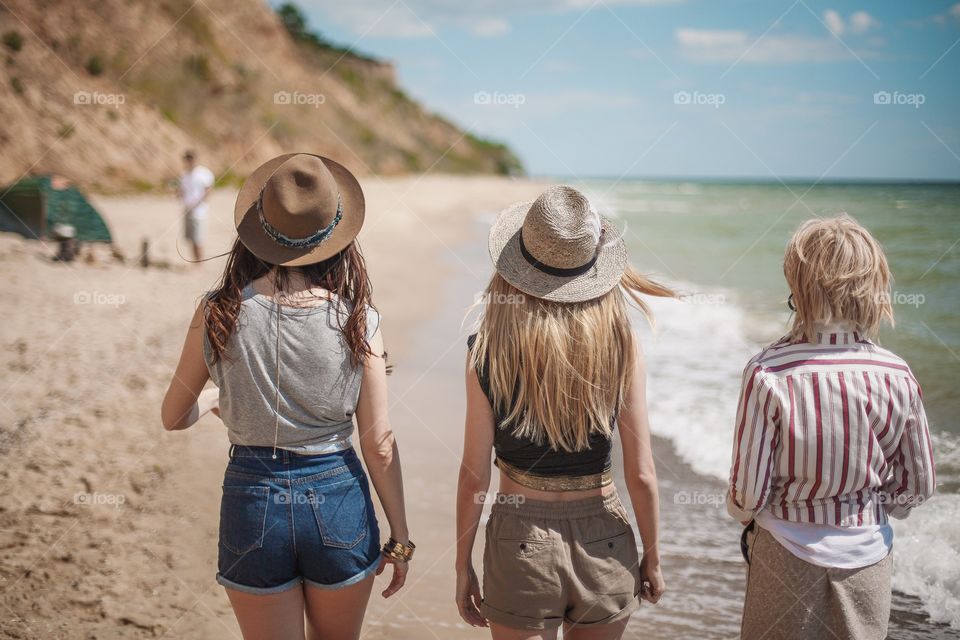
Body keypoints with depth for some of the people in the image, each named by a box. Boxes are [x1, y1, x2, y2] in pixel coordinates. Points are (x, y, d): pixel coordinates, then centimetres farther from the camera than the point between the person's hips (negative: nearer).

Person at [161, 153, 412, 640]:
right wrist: (399, 537, 4)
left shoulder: (218, 314, -9)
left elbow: (174, 417, 5)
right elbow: (378, 444, -7)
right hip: (338, 500, 0)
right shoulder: (357, 320, -11)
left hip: (252, 500, 0)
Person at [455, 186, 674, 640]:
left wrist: (463, 566, 4)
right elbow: (641, 474, -7)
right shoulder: (621, 346, -9)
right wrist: (652, 557, 8)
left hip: (521, 544, -1)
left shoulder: (488, 350, -11)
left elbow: (474, 473, -8)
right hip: (604, 545, 2)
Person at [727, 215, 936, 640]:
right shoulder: (897, 377, -13)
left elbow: (749, 490, -16)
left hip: (788, 555, -2)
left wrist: (742, 512, 7)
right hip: (866, 555, 2)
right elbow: (918, 486, -1)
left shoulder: (768, 373, -22)